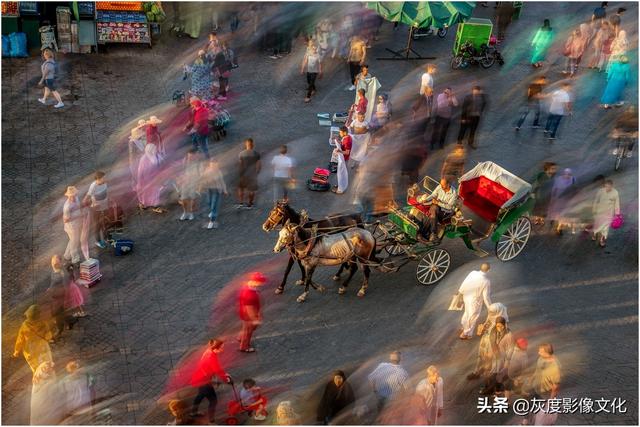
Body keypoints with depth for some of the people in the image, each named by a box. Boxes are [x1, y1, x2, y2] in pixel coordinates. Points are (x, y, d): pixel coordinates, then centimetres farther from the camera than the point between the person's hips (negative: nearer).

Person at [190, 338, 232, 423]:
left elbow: (217, 368, 7)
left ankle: (193, 412, 55)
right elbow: (218, 371, -23)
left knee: (202, 394, 34)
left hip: (198, 378, 10)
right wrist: (226, 380, -8)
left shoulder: (209, 352, -3)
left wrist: (225, 374, 1)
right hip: (202, 381, -10)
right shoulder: (212, 358, -32)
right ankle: (211, 422, 3)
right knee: (213, 400, -3)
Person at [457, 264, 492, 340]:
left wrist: (460, 291, 14)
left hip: (466, 296, 6)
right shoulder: (486, 282, -29)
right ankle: (466, 334, 31)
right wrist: (489, 307, -8)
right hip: (475, 301, -6)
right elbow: (486, 296, -22)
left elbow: (464, 282, -4)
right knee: (472, 316, 16)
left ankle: (464, 327, 53)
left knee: (467, 312, 31)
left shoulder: (472, 273, -17)